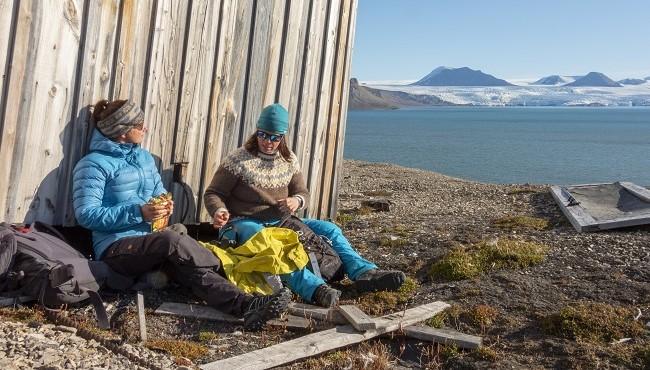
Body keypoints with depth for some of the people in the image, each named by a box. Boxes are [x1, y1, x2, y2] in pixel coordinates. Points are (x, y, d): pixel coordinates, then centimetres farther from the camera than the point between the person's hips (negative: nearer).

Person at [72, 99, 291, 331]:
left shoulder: (144, 157, 16)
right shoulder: (94, 164, -5)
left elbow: (160, 193, 22)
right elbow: (86, 215, -13)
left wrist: (165, 206, -3)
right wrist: (139, 213, -22)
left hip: (151, 242, 6)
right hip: (117, 247, -5)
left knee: (193, 269, -24)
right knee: (171, 240, -34)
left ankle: (247, 305, -45)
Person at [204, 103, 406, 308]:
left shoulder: (289, 160, 10)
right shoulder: (238, 160, -4)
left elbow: (303, 193, 15)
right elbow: (213, 193, -2)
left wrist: (296, 201, -11)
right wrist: (219, 211, -26)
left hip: (279, 222, 6)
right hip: (244, 223, -6)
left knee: (328, 229, -9)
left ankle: (364, 273, -24)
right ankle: (314, 288, -61)